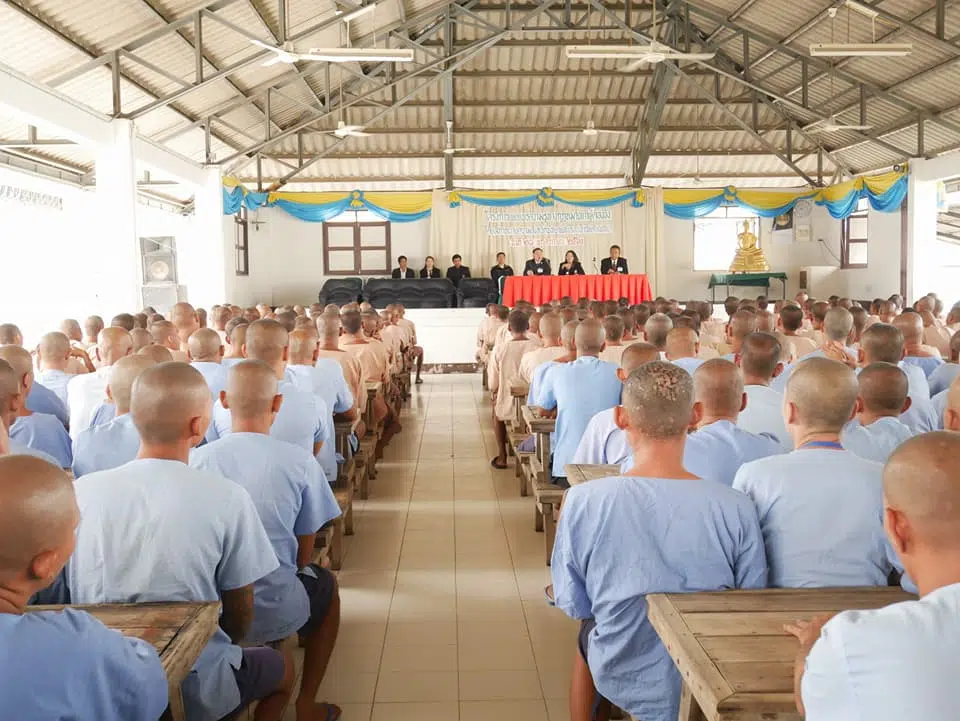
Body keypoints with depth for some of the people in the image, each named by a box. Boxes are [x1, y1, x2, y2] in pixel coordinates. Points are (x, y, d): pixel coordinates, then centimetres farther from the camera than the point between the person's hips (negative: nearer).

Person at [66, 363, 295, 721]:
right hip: (192, 688, -3)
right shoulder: (226, 498, -19)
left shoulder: (80, 491, -10)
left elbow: (71, 597, 3)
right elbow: (240, 613, -8)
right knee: (281, 667, 27)